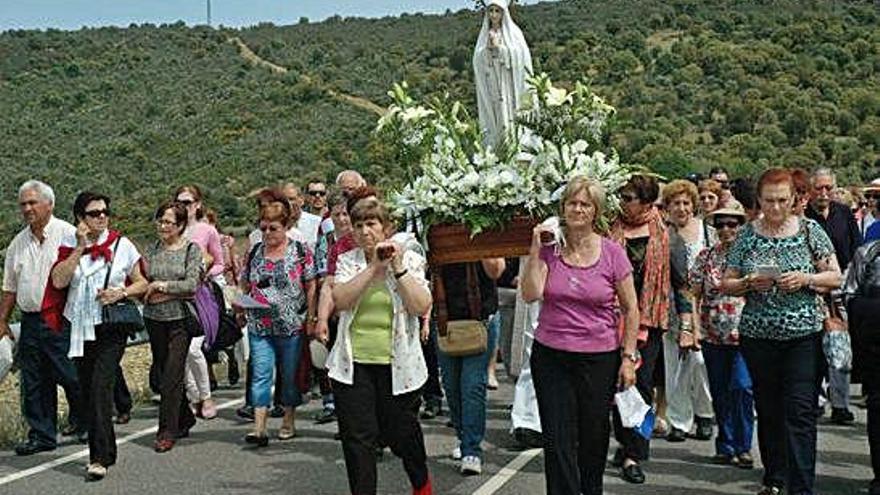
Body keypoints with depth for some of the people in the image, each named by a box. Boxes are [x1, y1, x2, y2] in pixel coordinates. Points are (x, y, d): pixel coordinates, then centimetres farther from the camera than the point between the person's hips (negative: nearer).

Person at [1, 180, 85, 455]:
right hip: (30, 321, 6)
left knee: (71, 376, -2)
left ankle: (82, 423, 22)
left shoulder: (68, 234, -5)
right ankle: (41, 435, 17)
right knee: (34, 383, 8)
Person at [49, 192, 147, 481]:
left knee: (100, 387, -15)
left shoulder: (122, 245, 0)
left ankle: (100, 457, -15)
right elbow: (58, 281, -11)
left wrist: (121, 293, -11)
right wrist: (80, 247, -13)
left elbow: (141, 283, 8)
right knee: (87, 391, 9)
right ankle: (106, 451, 23)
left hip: (111, 328, -3)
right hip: (79, 328, 3)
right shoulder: (70, 245, 4)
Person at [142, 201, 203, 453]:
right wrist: (176, 291, -8)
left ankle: (167, 432, -3)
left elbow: (191, 285, -11)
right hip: (154, 319, 5)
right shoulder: (151, 250, 9)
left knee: (172, 376, -8)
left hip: (180, 320, -4)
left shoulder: (192, 249, -2)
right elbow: (143, 284, 3)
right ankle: (185, 420, 27)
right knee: (164, 374, 11)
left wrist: (162, 286, -9)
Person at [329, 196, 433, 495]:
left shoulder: (410, 259, 0)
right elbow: (340, 300, -14)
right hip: (353, 363, 1)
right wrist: (374, 267, -17)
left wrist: (398, 269, -16)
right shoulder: (347, 261, 4)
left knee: (401, 431, 12)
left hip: (397, 364, -1)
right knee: (357, 437, 1)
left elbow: (422, 307, -11)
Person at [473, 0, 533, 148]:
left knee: (510, 118, -9)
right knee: (494, 120, 0)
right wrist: (488, 47, -10)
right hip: (491, 87, 3)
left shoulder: (513, 32, 4)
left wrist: (498, 46, -11)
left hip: (510, 85, -3)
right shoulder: (485, 34, 14)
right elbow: (479, 60, 7)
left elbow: (519, 55, -7)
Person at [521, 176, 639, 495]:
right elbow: (530, 295, -11)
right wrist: (535, 250, -15)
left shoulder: (612, 253, -3)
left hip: (599, 358, 0)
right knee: (558, 442, -1)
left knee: (594, 438, 13)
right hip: (550, 357, 1)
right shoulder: (549, 248, 0)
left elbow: (630, 309, 2)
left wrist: (628, 357, -2)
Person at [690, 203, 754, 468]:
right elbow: (695, 295, 8)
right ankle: (726, 446, 20)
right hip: (713, 335, 3)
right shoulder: (706, 256, 6)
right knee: (720, 393, 9)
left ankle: (742, 446, -2)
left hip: (744, 334, -3)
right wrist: (695, 327, 2)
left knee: (741, 387, -14)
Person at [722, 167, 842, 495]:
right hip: (758, 336, 2)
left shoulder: (810, 231, 2)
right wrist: (750, 283, -13)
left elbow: (835, 277, 3)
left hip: (803, 335, -2)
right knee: (768, 410, 11)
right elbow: (726, 285, 7)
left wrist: (805, 279, -15)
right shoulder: (747, 235, 4)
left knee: (800, 412, -7)